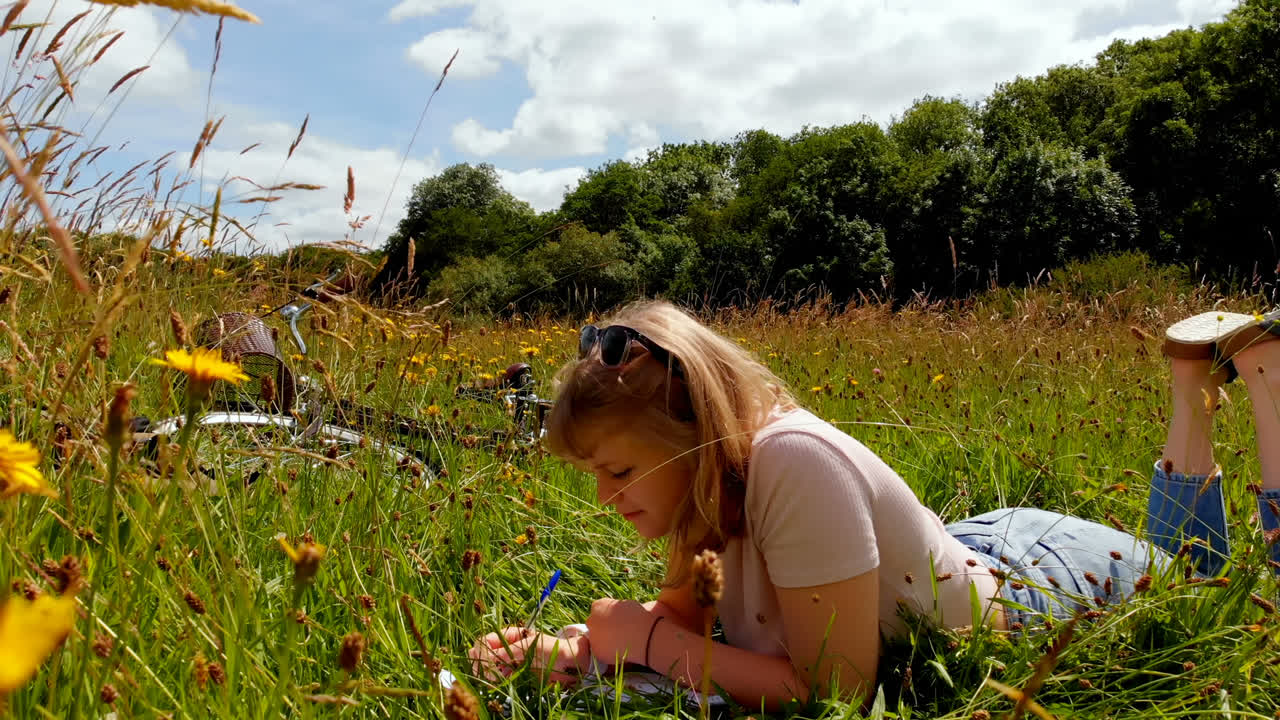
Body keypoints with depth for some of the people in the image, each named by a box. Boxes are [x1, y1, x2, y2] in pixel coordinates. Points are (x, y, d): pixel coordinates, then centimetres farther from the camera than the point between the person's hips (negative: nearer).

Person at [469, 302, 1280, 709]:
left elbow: (832, 689, -35)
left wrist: (650, 641, -34)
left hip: (1037, 582, -6)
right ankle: (1196, 380, 38)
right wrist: (565, 651, -24)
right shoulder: (712, 473, -18)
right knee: (1189, 562, 34)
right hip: (974, 548, 6)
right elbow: (681, 614, -8)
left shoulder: (795, 465, -42)